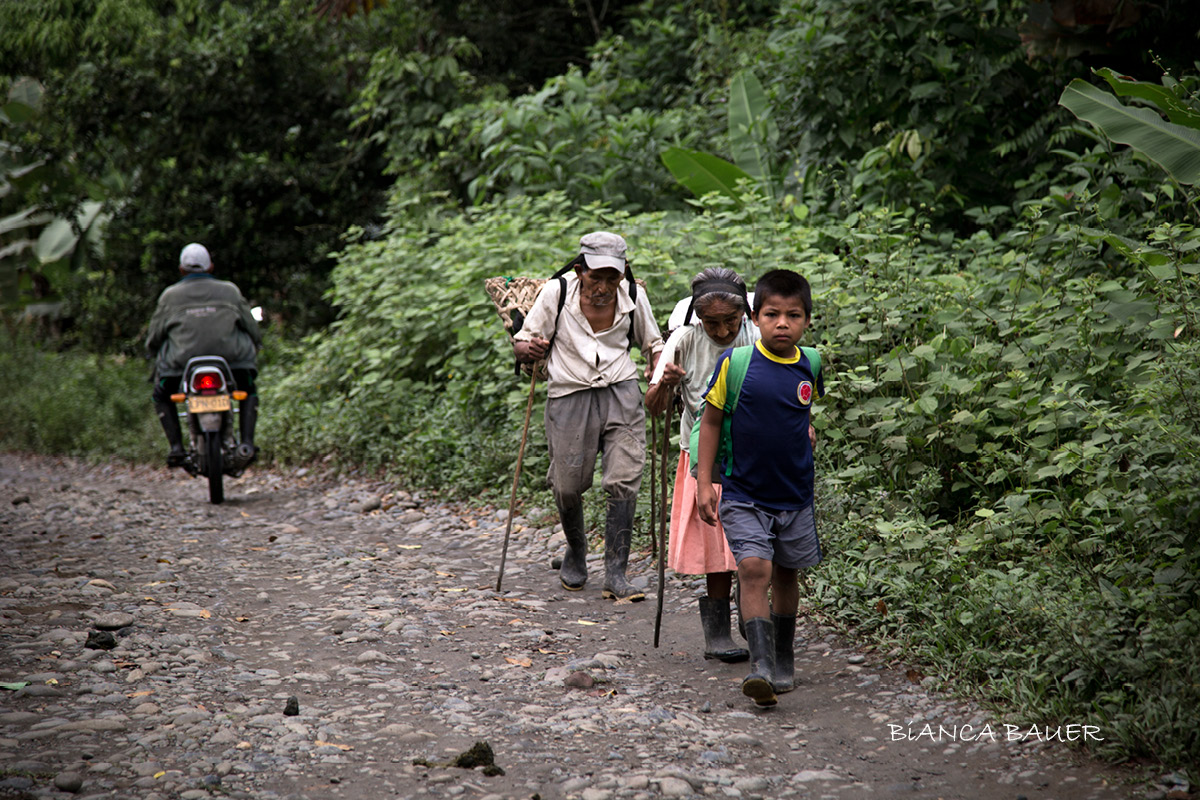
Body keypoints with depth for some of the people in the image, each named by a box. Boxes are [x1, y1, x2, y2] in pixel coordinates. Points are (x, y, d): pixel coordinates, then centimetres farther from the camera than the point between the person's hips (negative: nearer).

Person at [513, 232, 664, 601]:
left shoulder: (633, 297, -1)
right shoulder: (556, 293, -8)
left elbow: (652, 343, 16)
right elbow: (521, 344, -2)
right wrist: (530, 349, -26)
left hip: (621, 394, 1)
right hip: (570, 396, -1)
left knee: (624, 482, -11)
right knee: (567, 487, 3)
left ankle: (615, 573, -5)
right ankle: (576, 553, 33)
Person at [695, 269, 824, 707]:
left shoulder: (810, 367, -2)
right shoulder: (734, 363, -11)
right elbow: (711, 421, -3)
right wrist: (704, 482, -5)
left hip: (795, 496, 3)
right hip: (744, 494, -3)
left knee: (786, 574, 14)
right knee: (754, 570, -17)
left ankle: (784, 659, 33)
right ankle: (761, 666, -19)